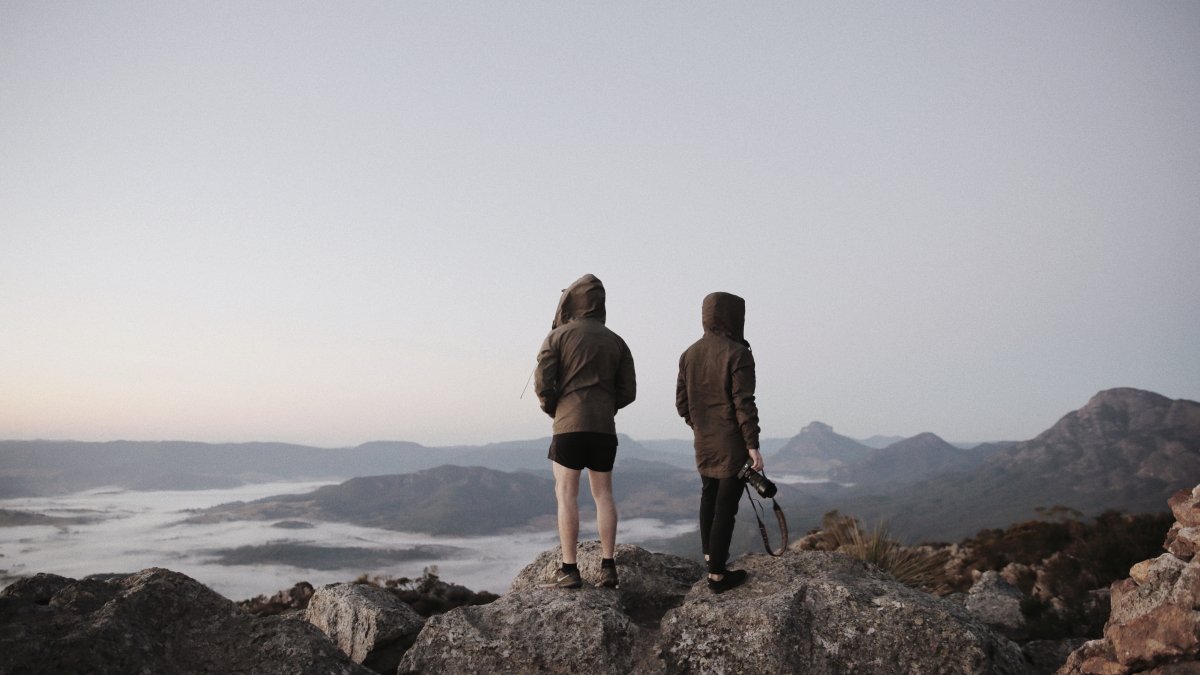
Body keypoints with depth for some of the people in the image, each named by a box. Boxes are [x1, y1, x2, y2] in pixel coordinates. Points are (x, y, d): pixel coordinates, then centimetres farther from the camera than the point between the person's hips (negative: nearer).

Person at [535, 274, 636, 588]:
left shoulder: (559, 336, -2)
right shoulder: (615, 341, 10)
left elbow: (542, 383, -7)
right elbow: (628, 391, 8)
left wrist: (553, 409, 10)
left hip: (568, 425, -4)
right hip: (604, 428, 4)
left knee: (566, 493, 0)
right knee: (603, 494, 10)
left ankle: (569, 568, -1)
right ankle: (608, 566, 9)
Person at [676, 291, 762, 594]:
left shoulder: (689, 354, 6)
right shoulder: (737, 354, -14)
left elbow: (681, 402, 9)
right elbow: (743, 404, -18)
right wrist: (753, 445, -15)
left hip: (703, 444, 7)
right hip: (732, 445, -6)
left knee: (709, 496, 23)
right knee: (726, 505, -1)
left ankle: (709, 555, 36)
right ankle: (717, 573, 4)